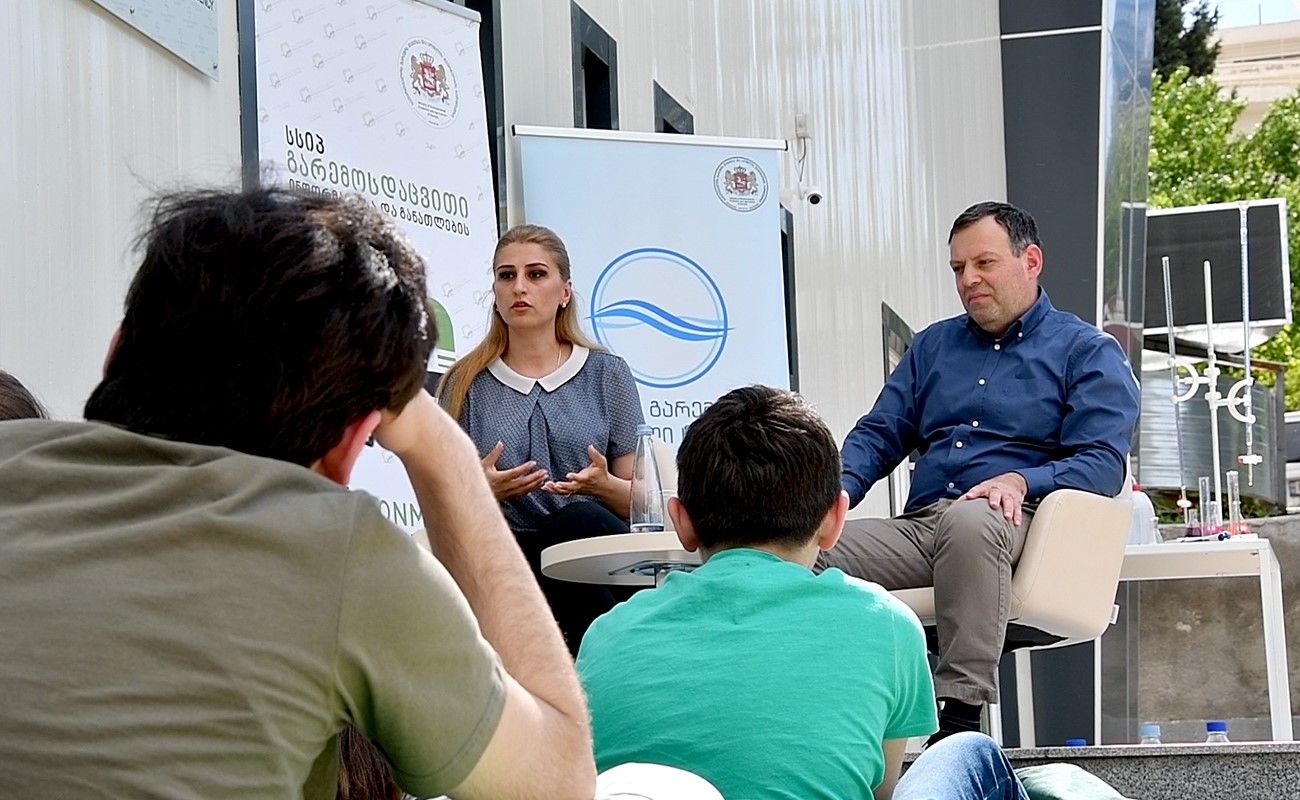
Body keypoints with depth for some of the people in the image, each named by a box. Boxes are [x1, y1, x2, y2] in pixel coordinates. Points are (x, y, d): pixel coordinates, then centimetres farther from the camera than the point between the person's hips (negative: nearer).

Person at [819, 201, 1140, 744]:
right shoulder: (934, 344, 26)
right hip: (919, 526, 5)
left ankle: (960, 716, -41)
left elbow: (1103, 464, -2)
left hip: (1018, 523, -4)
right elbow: (880, 433, 22)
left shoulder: (1089, 353, 11)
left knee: (968, 519, -41)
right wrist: (838, 490, -1)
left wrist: (1019, 481, -21)